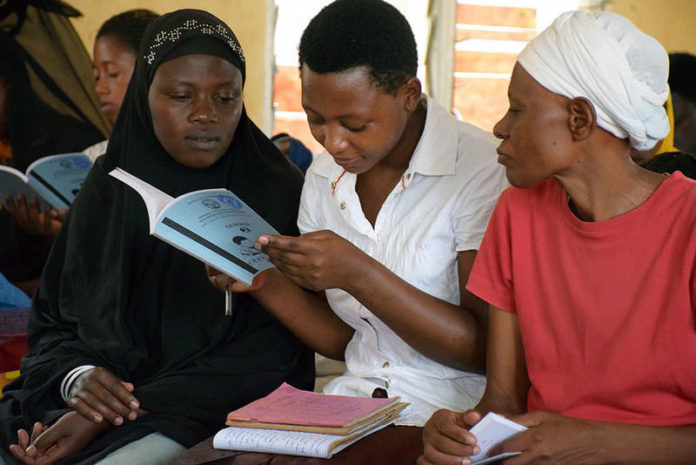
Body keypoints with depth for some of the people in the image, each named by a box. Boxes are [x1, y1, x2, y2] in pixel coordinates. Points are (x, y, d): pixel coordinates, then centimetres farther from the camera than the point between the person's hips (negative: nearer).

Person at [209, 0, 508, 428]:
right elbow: (342, 340, 12)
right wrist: (269, 284, -7)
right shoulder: (323, 177, 7)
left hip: (454, 412, -4)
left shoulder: (482, 168, -14)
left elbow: (488, 350, -16)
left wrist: (357, 274, -23)